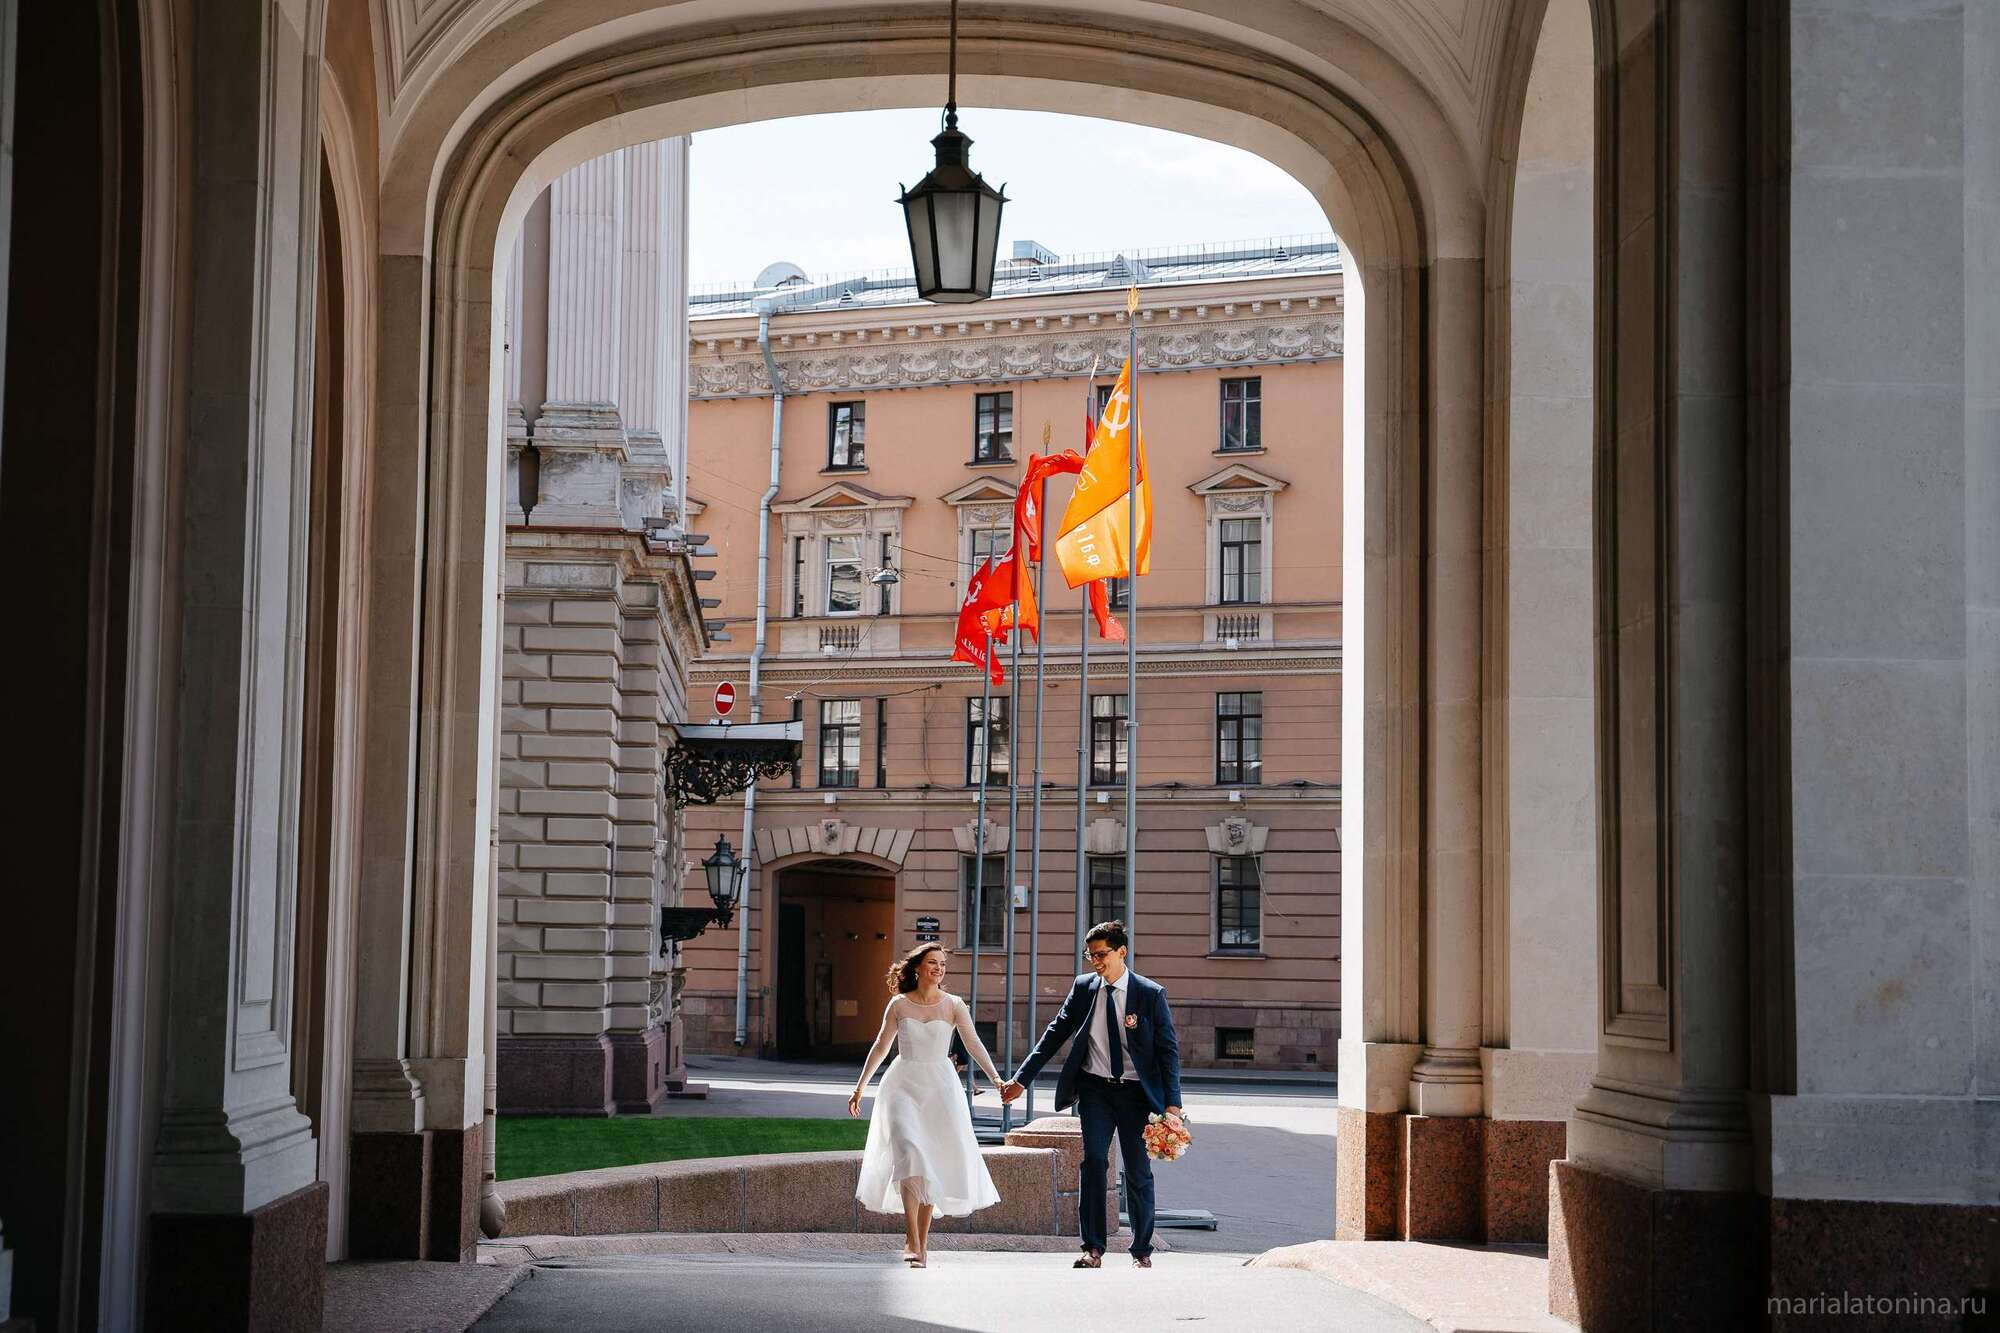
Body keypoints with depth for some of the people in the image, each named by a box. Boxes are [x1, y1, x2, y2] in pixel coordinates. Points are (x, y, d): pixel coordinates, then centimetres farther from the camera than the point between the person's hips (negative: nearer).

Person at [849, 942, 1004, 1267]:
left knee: (933, 1164, 4)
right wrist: (861, 1087, 13)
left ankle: (922, 1241, 16)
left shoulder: (954, 1006, 0)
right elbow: (881, 1046, 11)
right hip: (904, 1085, -1)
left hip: (940, 1087, 1)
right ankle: (913, 1241, -21)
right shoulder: (899, 1004, 2)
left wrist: (996, 1078, -21)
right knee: (909, 1155, -18)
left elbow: (974, 1044, -7)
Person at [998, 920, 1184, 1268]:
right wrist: (1021, 1078, 3)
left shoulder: (1151, 994, -6)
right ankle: (1093, 1249, -10)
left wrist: (1172, 1103, -13)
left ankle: (1142, 1252, 17)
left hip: (1136, 1091, -1)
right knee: (1093, 1159, -15)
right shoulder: (1084, 987, 2)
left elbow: (1168, 1050, -5)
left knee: (1138, 1172, 2)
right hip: (1095, 1088, 2)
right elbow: (1055, 1034, 7)